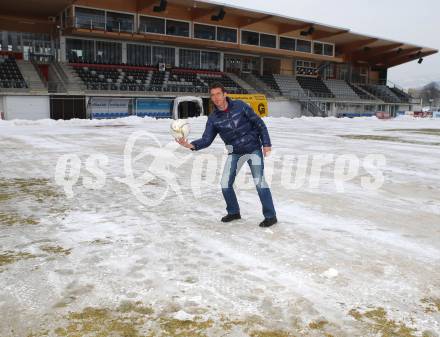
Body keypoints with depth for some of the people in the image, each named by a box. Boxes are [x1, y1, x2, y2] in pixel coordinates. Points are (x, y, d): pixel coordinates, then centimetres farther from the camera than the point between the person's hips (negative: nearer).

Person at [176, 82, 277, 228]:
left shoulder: (240, 106, -12)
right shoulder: (213, 118, -4)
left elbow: (259, 123, -6)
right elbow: (206, 140, -7)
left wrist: (266, 143, -10)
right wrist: (191, 145, -25)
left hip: (253, 148, -4)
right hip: (235, 152, 4)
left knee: (259, 181, -13)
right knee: (225, 184, 1)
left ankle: (270, 216, 0)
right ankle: (233, 212, 24)